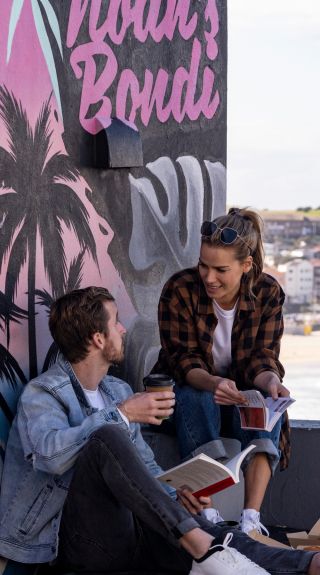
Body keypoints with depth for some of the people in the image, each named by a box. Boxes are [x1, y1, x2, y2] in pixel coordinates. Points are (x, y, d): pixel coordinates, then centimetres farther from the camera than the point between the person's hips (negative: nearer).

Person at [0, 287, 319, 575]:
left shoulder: (119, 391, 21)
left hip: (128, 527, 6)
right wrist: (122, 415, -20)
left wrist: (175, 494, 4)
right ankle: (199, 545, -41)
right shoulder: (41, 393, -3)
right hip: (85, 539, -6)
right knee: (107, 438, -32)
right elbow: (51, 453, -24)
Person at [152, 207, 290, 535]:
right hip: (188, 388, -2)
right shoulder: (180, 290, -17)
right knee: (196, 399, -36)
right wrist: (213, 383, -43)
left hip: (241, 395, 2)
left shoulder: (268, 293, -10)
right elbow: (182, 360, -20)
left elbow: (262, 357, -12)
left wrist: (270, 380, -38)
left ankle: (251, 517, -41)